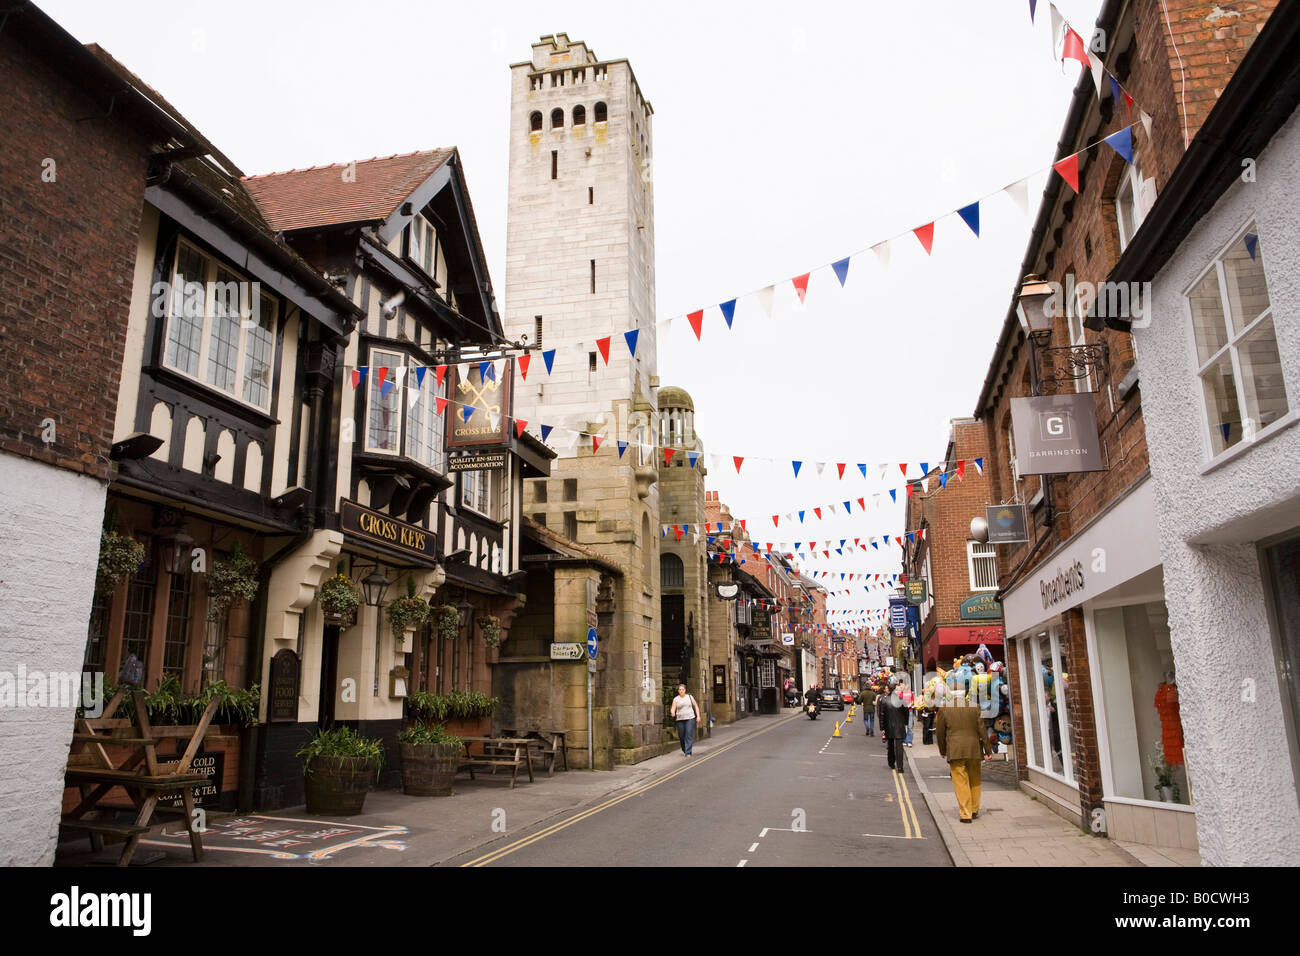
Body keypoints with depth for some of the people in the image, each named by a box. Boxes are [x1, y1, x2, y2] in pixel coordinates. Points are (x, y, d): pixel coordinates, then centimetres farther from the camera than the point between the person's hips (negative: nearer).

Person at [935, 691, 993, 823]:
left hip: (955, 751, -2)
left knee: (960, 782, 2)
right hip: (974, 750, 2)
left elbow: (940, 732, 2)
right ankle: (974, 810, 27)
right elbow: (981, 730, -1)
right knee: (974, 780, 18)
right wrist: (988, 750, 6)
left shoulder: (944, 708, -2)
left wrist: (942, 750, 15)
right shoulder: (974, 707, -1)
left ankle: (966, 814, -1)